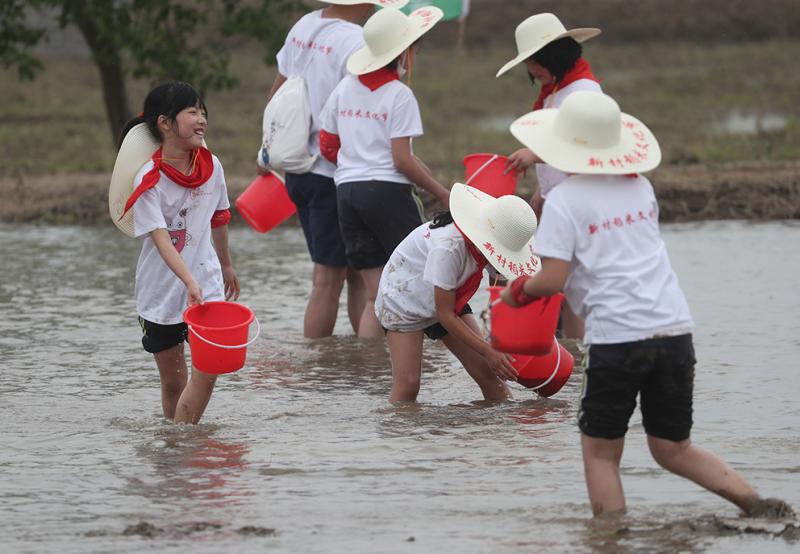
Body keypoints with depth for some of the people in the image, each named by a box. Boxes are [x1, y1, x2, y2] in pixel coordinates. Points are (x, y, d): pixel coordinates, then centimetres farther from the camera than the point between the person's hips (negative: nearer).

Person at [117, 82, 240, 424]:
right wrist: (190, 282, -37)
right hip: (161, 291, -3)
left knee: (207, 368, -14)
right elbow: (161, 239, -25)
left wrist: (226, 266, 30)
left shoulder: (211, 167, 0)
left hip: (207, 283, 3)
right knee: (173, 382, 6)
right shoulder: (149, 179, -16)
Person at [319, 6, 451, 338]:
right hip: (388, 191, -6)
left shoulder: (345, 88, 10)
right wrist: (442, 194, -4)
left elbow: (327, 147, 14)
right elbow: (402, 161, -13)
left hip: (347, 190, 6)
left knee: (376, 296, 7)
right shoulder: (399, 95, -9)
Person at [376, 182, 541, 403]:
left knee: (487, 372, -7)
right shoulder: (448, 248, -38)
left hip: (450, 300, 6)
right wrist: (489, 352, -27)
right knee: (407, 385, -18)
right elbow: (445, 315, -29)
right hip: (403, 300, -6)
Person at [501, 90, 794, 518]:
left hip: (616, 335, -6)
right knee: (673, 449, 14)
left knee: (600, 453, 9)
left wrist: (518, 290, 11)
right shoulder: (639, 187, 15)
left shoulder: (564, 200, -3)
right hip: (675, 328, 6)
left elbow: (553, 280, -9)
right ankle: (755, 504, -2)